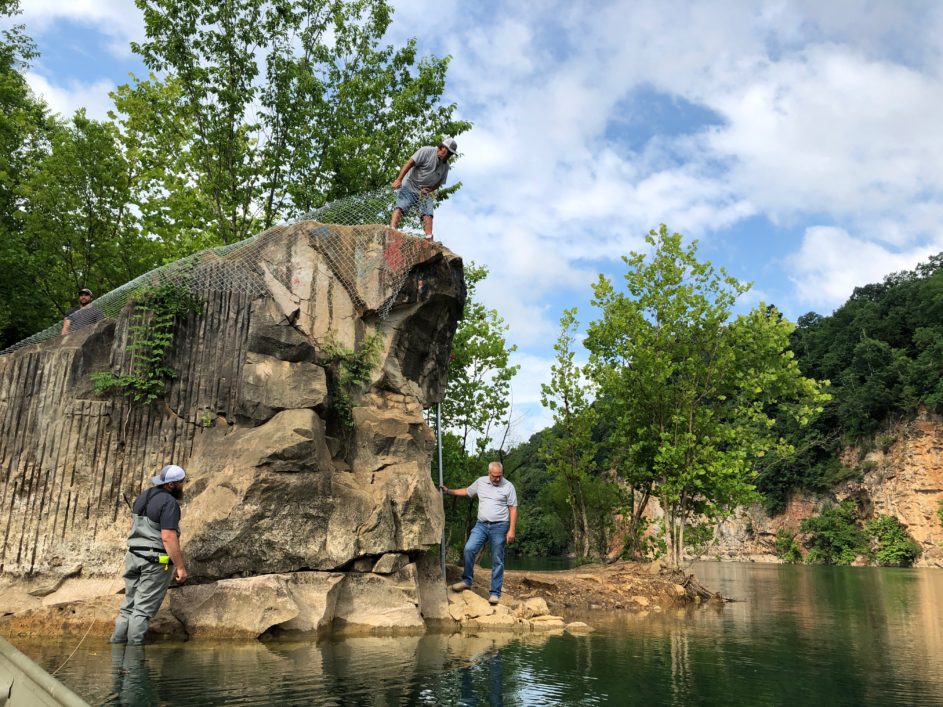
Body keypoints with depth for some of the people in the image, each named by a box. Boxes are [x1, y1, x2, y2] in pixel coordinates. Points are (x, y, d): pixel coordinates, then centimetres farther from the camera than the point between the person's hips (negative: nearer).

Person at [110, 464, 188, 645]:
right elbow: (168, 537, -22)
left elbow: (134, 526, 18)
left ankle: (117, 643, 17)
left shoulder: (142, 497, 11)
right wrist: (180, 567, -18)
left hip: (133, 556, 8)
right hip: (156, 561, -8)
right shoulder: (169, 502, -17)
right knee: (144, 608, -1)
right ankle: (134, 645, 2)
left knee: (129, 604, 14)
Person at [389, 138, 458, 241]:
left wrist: (429, 189, -6)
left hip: (425, 191, 5)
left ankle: (429, 239, -21)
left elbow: (439, 182, 17)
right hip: (409, 186, -5)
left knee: (428, 213, -14)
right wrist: (399, 179, -24)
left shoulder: (445, 166, 10)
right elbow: (410, 163, -15)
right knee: (401, 206, -23)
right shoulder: (426, 151, -9)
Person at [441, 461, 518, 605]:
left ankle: (495, 593, 8)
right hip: (481, 525, 3)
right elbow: (466, 491, 22)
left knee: (497, 561, 1)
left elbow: (513, 509, -5)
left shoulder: (508, 486, -5)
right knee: (469, 549, -15)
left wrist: (511, 530, -11)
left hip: (499, 527, -3)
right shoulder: (480, 482, 6)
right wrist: (448, 491, 17)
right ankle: (467, 581, 3)